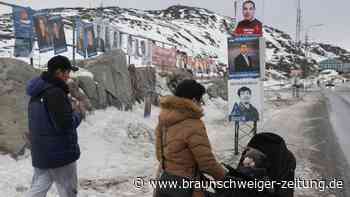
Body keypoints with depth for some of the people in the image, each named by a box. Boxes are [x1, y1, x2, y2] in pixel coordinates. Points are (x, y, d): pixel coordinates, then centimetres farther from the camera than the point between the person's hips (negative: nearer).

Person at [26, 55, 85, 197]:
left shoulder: (37, 93, 11)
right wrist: (78, 113, -5)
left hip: (40, 153, 9)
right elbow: (66, 124, -24)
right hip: (60, 153, -9)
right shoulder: (55, 92, -21)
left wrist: (70, 110, 12)